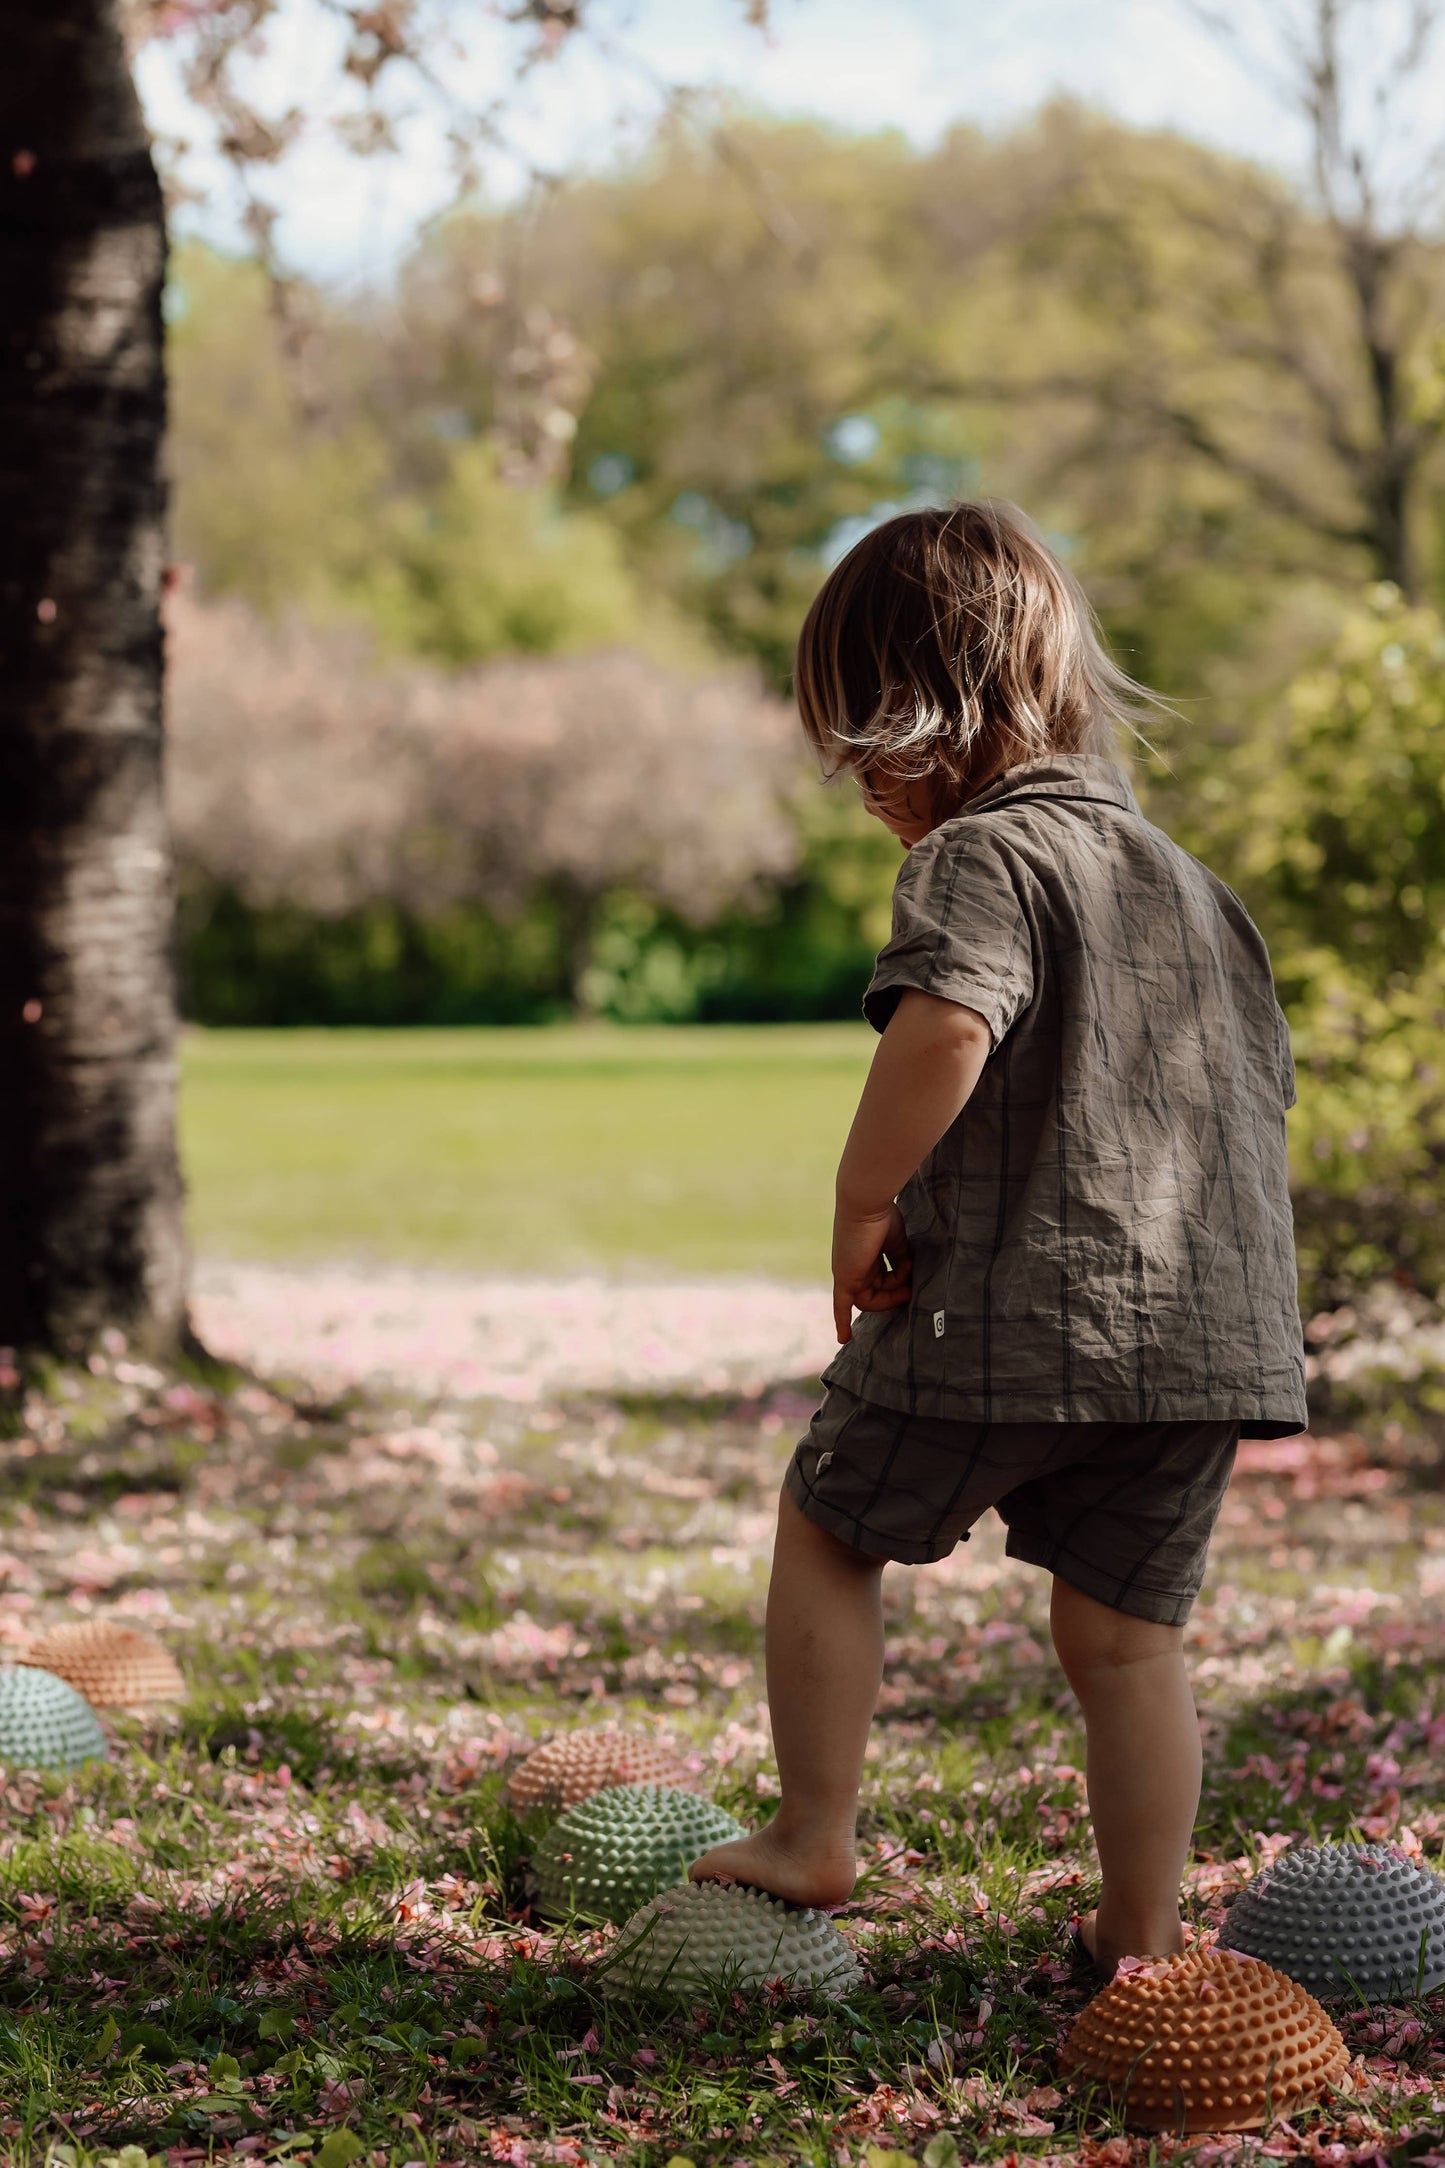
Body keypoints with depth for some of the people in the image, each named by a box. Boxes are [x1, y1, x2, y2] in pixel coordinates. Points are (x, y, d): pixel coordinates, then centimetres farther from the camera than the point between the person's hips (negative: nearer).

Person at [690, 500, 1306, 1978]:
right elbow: (1263, 1087, 25)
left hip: (1006, 1314, -7)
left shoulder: (980, 855, -8)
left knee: (827, 1529, 14)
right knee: (1126, 1632, 13)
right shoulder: (1188, 880, 19)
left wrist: (864, 1210, -16)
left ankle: (812, 1840, 16)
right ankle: (1142, 1940, 16)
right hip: (1215, 1330, 7)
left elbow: (942, 1031, -27)